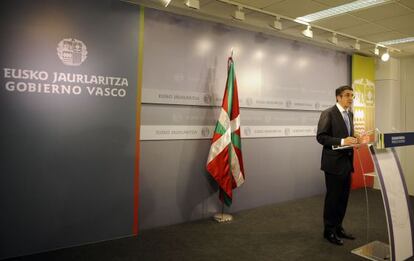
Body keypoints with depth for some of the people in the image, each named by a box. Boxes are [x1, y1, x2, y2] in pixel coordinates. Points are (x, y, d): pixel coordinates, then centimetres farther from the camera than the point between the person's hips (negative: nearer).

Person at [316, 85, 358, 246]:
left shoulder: (350, 114, 14)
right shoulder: (328, 113, -11)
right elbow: (321, 137, -16)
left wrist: (352, 141, 0)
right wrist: (342, 141, -24)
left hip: (347, 162, 8)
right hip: (334, 162, -8)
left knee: (343, 197, 13)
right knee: (333, 197, 2)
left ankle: (338, 228, 28)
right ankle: (329, 231, 17)